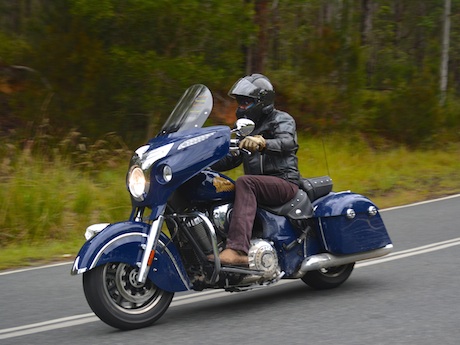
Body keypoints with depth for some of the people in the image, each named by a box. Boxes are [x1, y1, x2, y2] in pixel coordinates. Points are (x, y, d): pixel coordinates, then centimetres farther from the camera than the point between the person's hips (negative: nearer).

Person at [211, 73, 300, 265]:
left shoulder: (282, 120, 1)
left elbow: (286, 142, -22)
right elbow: (231, 159, 25)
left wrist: (262, 143, -43)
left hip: (284, 182, -7)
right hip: (258, 183, 8)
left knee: (244, 183, -36)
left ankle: (237, 249, -50)